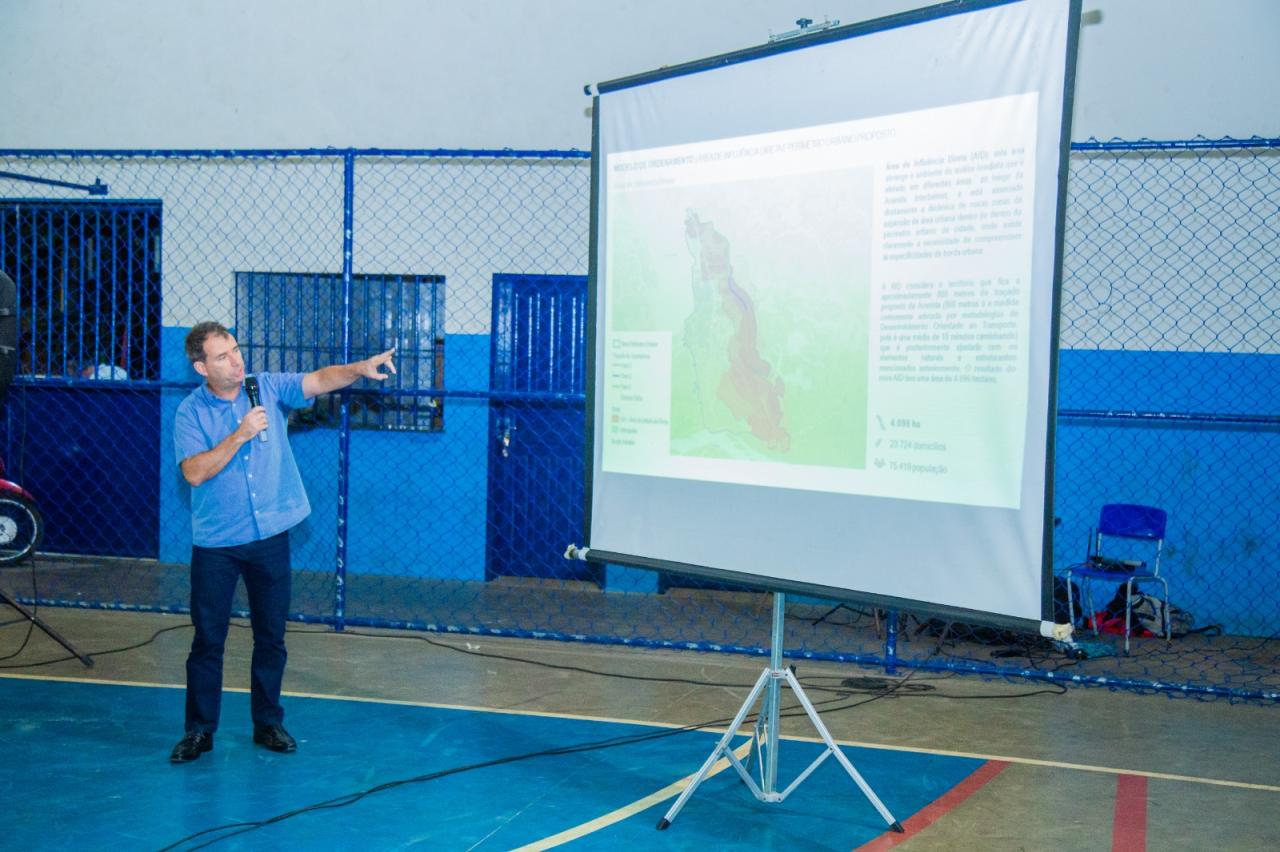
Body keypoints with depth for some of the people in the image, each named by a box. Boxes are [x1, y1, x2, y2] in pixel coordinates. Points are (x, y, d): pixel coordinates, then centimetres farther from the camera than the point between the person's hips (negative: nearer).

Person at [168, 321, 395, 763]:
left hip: (271, 536, 2)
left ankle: (268, 723, 23)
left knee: (271, 636, 10)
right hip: (216, 544, -2)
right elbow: (195, 472, -16)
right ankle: (199, 730, 17)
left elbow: (318, 380, -13)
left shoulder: (269, 388, 0)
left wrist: (359, 369, -31)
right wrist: (240, 436, -23)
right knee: (208, 638, 4)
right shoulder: (190, 412, -5)